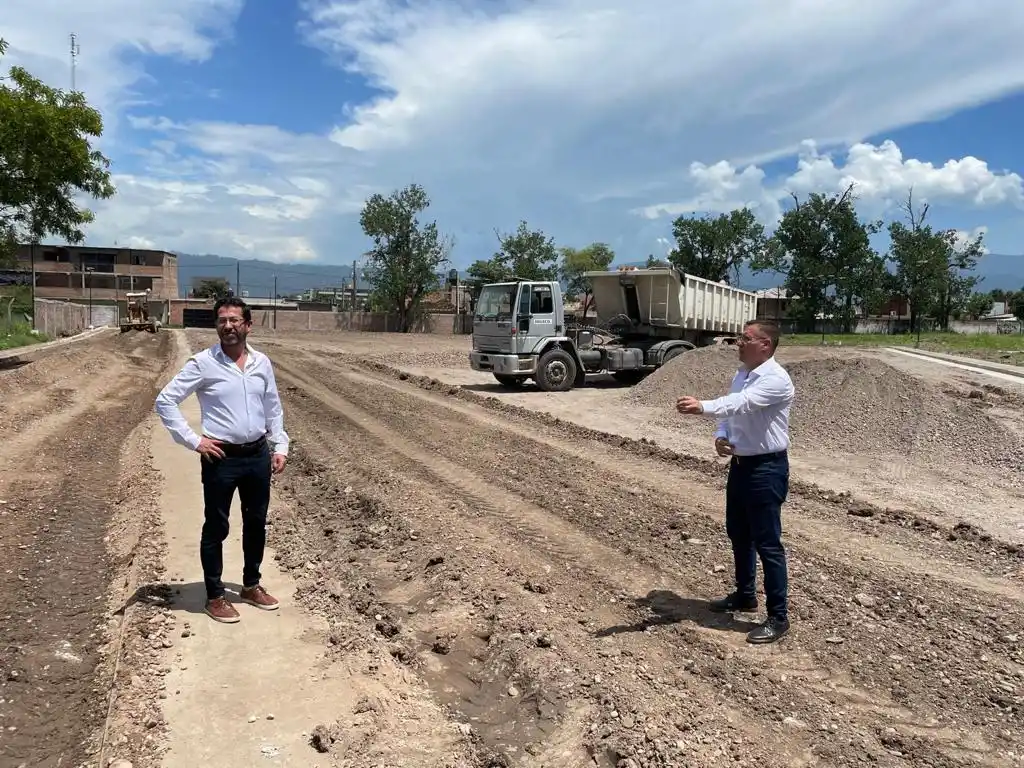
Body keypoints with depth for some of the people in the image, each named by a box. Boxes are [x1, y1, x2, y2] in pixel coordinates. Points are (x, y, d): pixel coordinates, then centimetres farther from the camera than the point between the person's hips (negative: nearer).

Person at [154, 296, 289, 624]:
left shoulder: (262, 362, 4)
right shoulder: (203, 363, -9)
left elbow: (273, 407, 14)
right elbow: (165, 400, -8)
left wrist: (280, 447, 8)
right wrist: (193, 440, -12)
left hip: (258, 455, 5)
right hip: (221, 459, -4)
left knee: (256, 524, 16)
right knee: (216, 529, 7)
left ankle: (251, 585, 34)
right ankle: (215, 596, 21)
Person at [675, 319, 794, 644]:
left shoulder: (776, 379, -19)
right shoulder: (741, 375, 9)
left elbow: (740, 403, -35)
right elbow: (729, 411, 16)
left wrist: (702, 406, -49)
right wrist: (721, 437, -5)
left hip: (767, 468, -9)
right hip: (740, 464, 9)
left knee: (767, 542, -4)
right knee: (738, 533, 20)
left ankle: (778, 617, 8)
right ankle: (744, 595, 38)